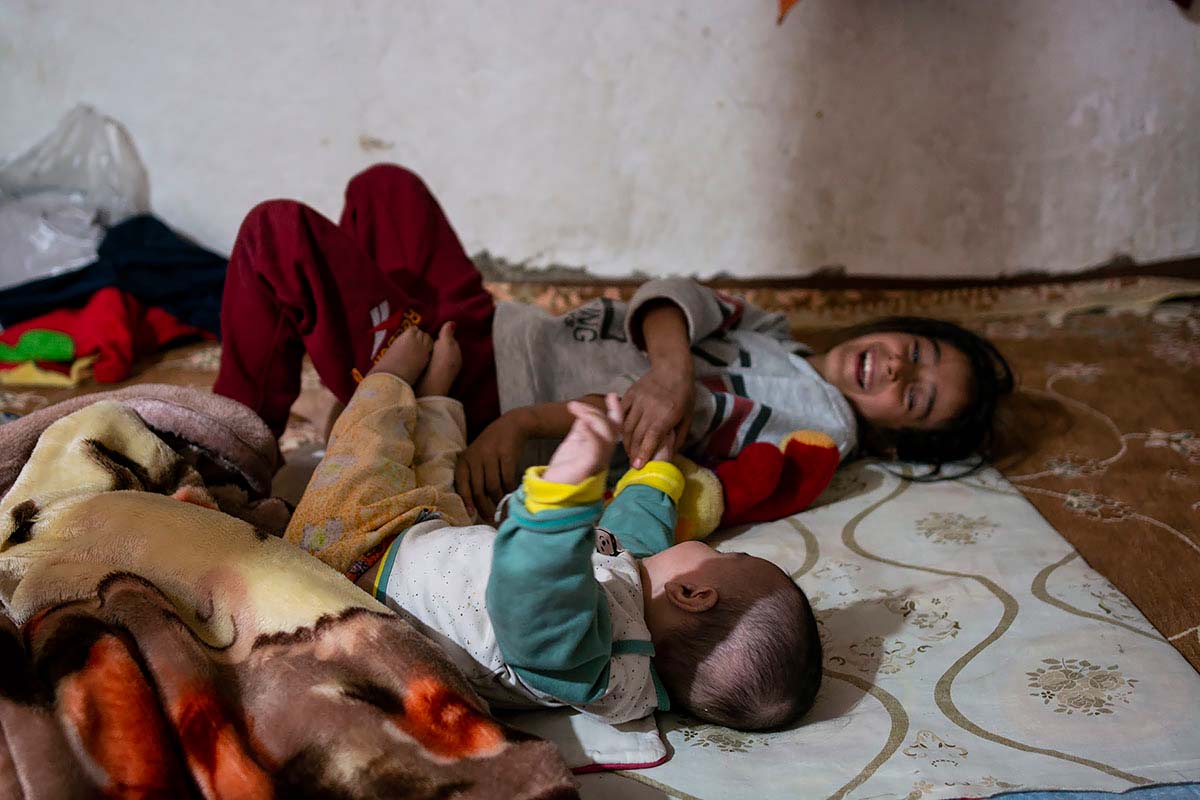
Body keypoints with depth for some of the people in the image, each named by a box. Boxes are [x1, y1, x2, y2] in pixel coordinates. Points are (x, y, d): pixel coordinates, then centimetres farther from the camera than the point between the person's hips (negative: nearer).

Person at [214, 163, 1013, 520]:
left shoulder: (820, 423, -7)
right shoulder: (770, 332, 13)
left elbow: (696, 414, -21)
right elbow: (676, 299, -6)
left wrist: (528, 421, -30)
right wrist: (669, 368, -28)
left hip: (484, 407, -7)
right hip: (493, 330, 8)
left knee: (281, 232, -12)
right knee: (386, 188, 18)